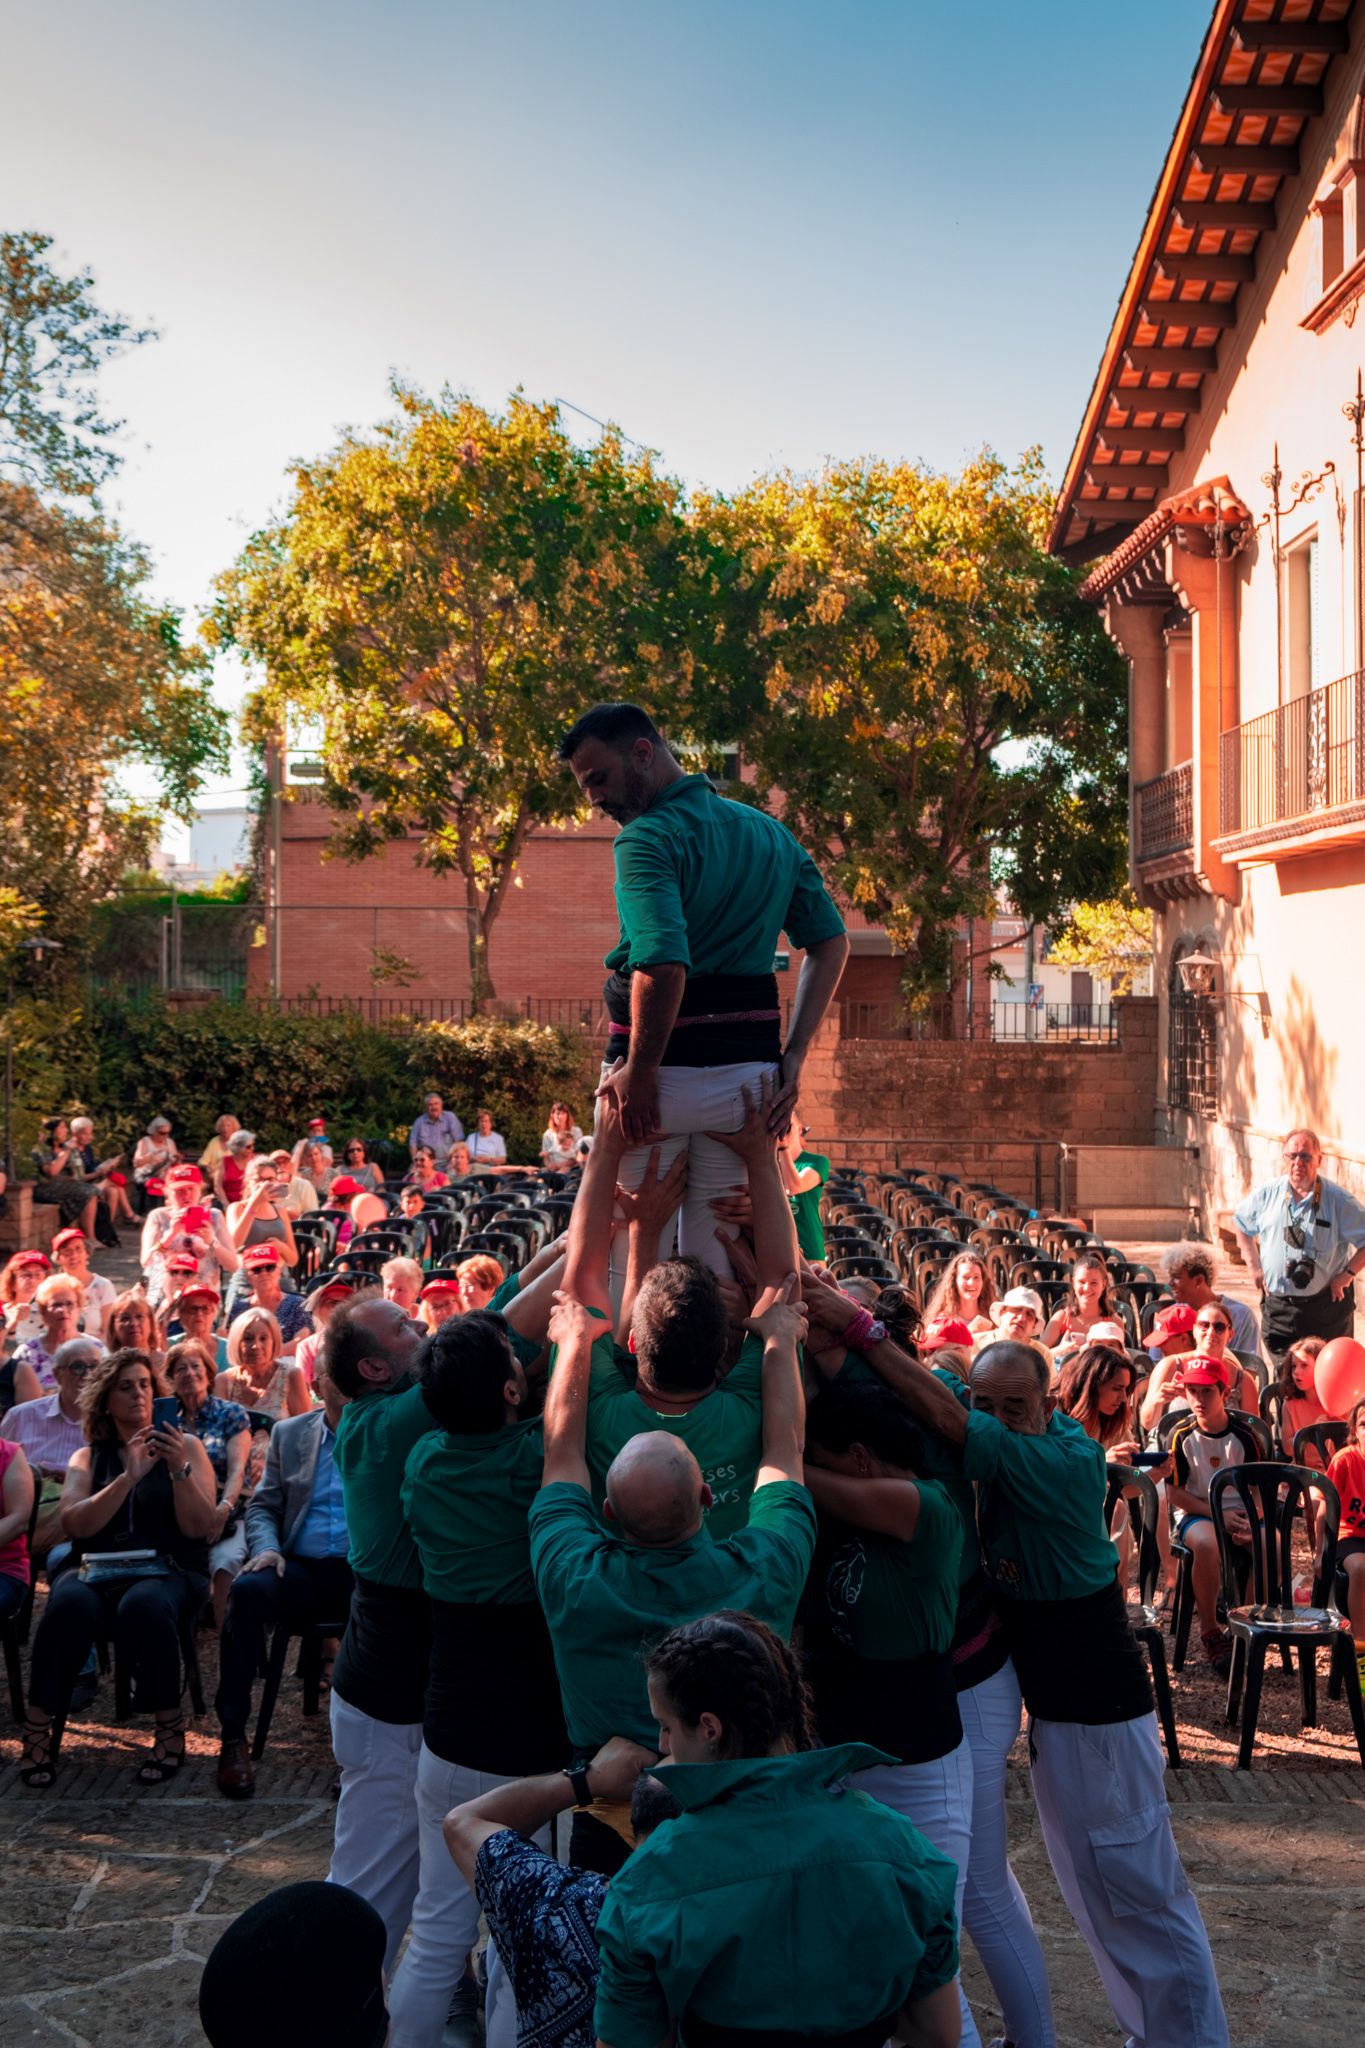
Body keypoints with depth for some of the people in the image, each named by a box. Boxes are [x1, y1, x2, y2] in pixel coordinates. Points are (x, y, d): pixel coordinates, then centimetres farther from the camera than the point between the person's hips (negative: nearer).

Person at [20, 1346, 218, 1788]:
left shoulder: (184, 1446, 11)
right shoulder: (88, 1457, 16)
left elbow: (200, 1528, 1)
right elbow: (75, 1524, -2)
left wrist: (180, 1469, -14)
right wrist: (130, 1476, -13)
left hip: (167, 1567, -1)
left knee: (143, 1605, -37)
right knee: (69, 1603, -34)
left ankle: (171, 1728, -21)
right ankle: (38, 1727, -21)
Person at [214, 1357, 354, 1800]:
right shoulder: (288, 1434, 18)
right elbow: (262, 1507, 15)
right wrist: (266, 1548, -5)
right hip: (301, 1568, 2)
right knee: (248, 1589, -30)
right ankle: (232, 1737, -23)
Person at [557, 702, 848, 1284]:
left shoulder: (647, 838, -11)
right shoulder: (771, 833, 13)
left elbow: (662, 966, -25)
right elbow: (831, 942, 12)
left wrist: (639, 1071, -15)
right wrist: (793, 1057, 8)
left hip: (664, 1076, -6)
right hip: (748, 1071, 7)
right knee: (717, 1260, 12)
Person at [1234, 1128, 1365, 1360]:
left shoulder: (1339, 1200, -9)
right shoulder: (1266, 1195, 1)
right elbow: (1241, 1224, 17)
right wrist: (1254, 1265, 10)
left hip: (1326, 1306, -2)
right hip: (1277, 1305, 3)